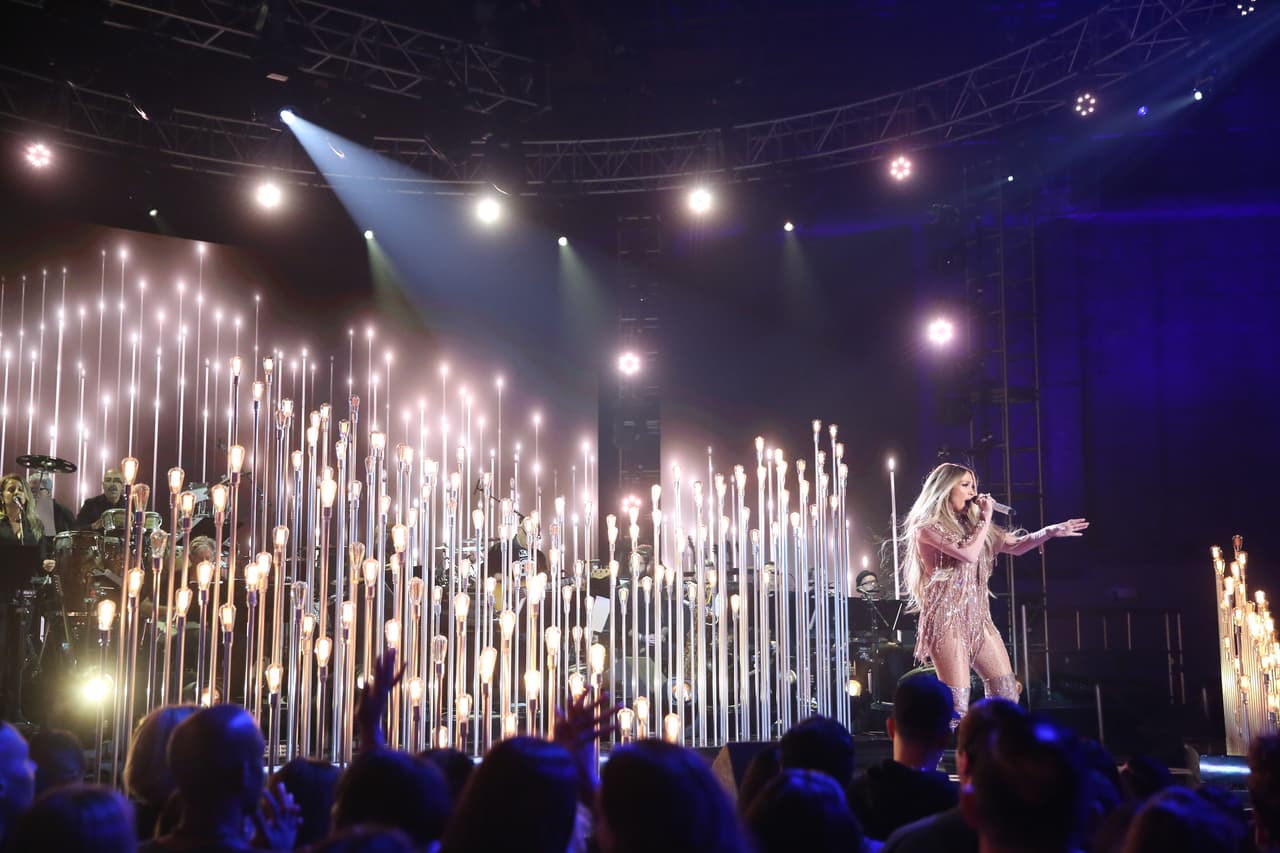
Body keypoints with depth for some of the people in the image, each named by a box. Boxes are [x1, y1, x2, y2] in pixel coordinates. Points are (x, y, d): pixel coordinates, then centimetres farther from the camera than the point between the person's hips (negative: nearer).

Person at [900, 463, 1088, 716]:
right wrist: (986, 517, -7)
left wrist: (1050, 532, 5)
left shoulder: (970, 524, 18)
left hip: (977, 617, 8)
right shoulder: (927, 527, -6)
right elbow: (969, 554, -18)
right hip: (946, 618, -8)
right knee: (957, 703, -12)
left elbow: (1015, 545, 20)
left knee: (1007, 692, 3)